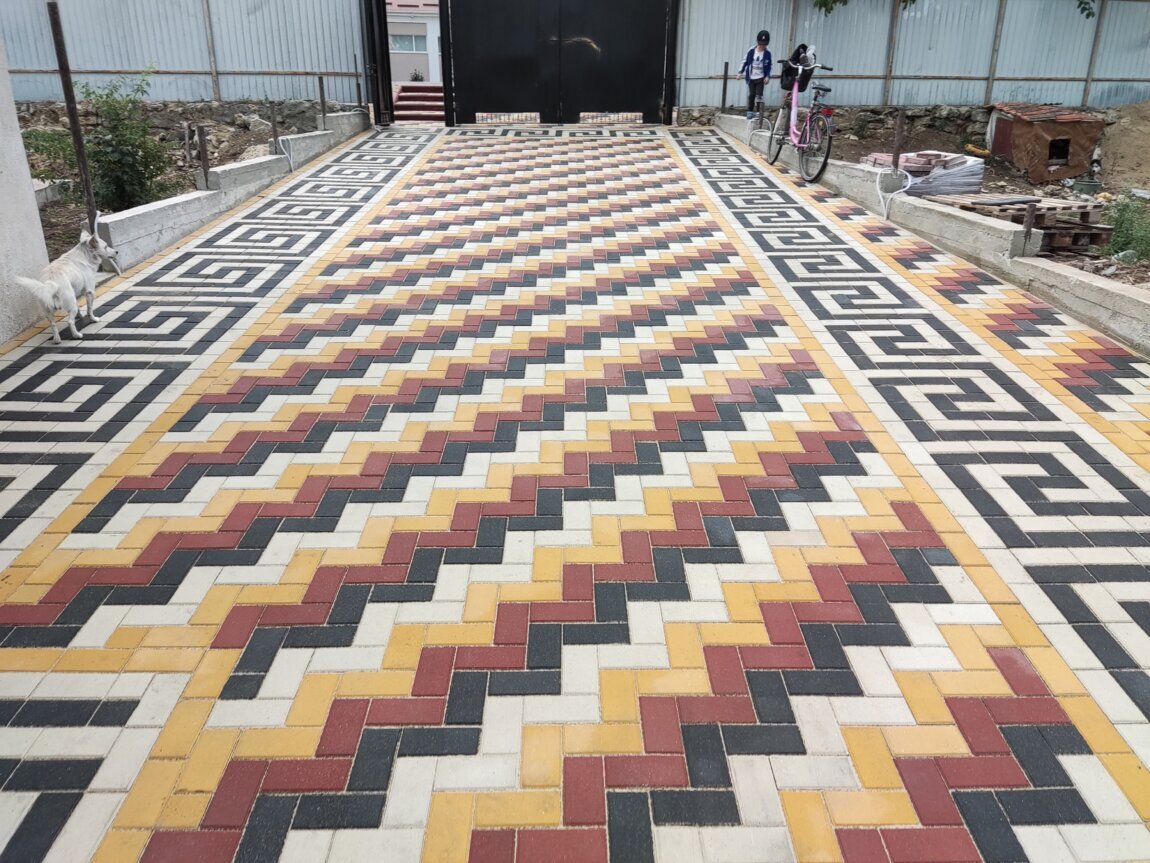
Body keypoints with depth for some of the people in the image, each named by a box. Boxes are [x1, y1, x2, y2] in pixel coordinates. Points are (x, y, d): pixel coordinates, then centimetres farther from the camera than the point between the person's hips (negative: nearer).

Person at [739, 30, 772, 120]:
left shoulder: (767, 54, -4)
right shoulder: (751, 51, -6)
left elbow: (769, 67, 3)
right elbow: (745, 62, 4)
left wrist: (767, 76, -8)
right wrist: (741, 72, -1)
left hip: (761, 78, -1)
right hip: (751, 78, 1)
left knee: (759, 95, -8)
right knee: (751, 95, 1)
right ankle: (750, 111, 13)